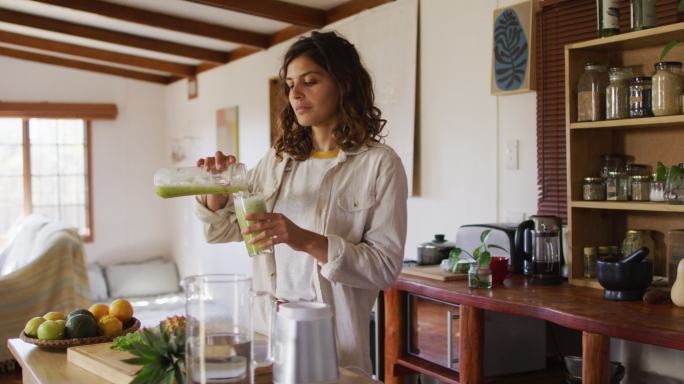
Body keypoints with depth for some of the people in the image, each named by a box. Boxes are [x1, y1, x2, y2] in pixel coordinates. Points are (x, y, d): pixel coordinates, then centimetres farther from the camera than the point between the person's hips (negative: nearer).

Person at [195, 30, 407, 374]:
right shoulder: (279, 159, 6)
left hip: (332, 337, -4)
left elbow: (386, 265, -13)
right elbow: (221, 230, 11)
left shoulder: (378, 164, -8)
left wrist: (308, 241, -26)